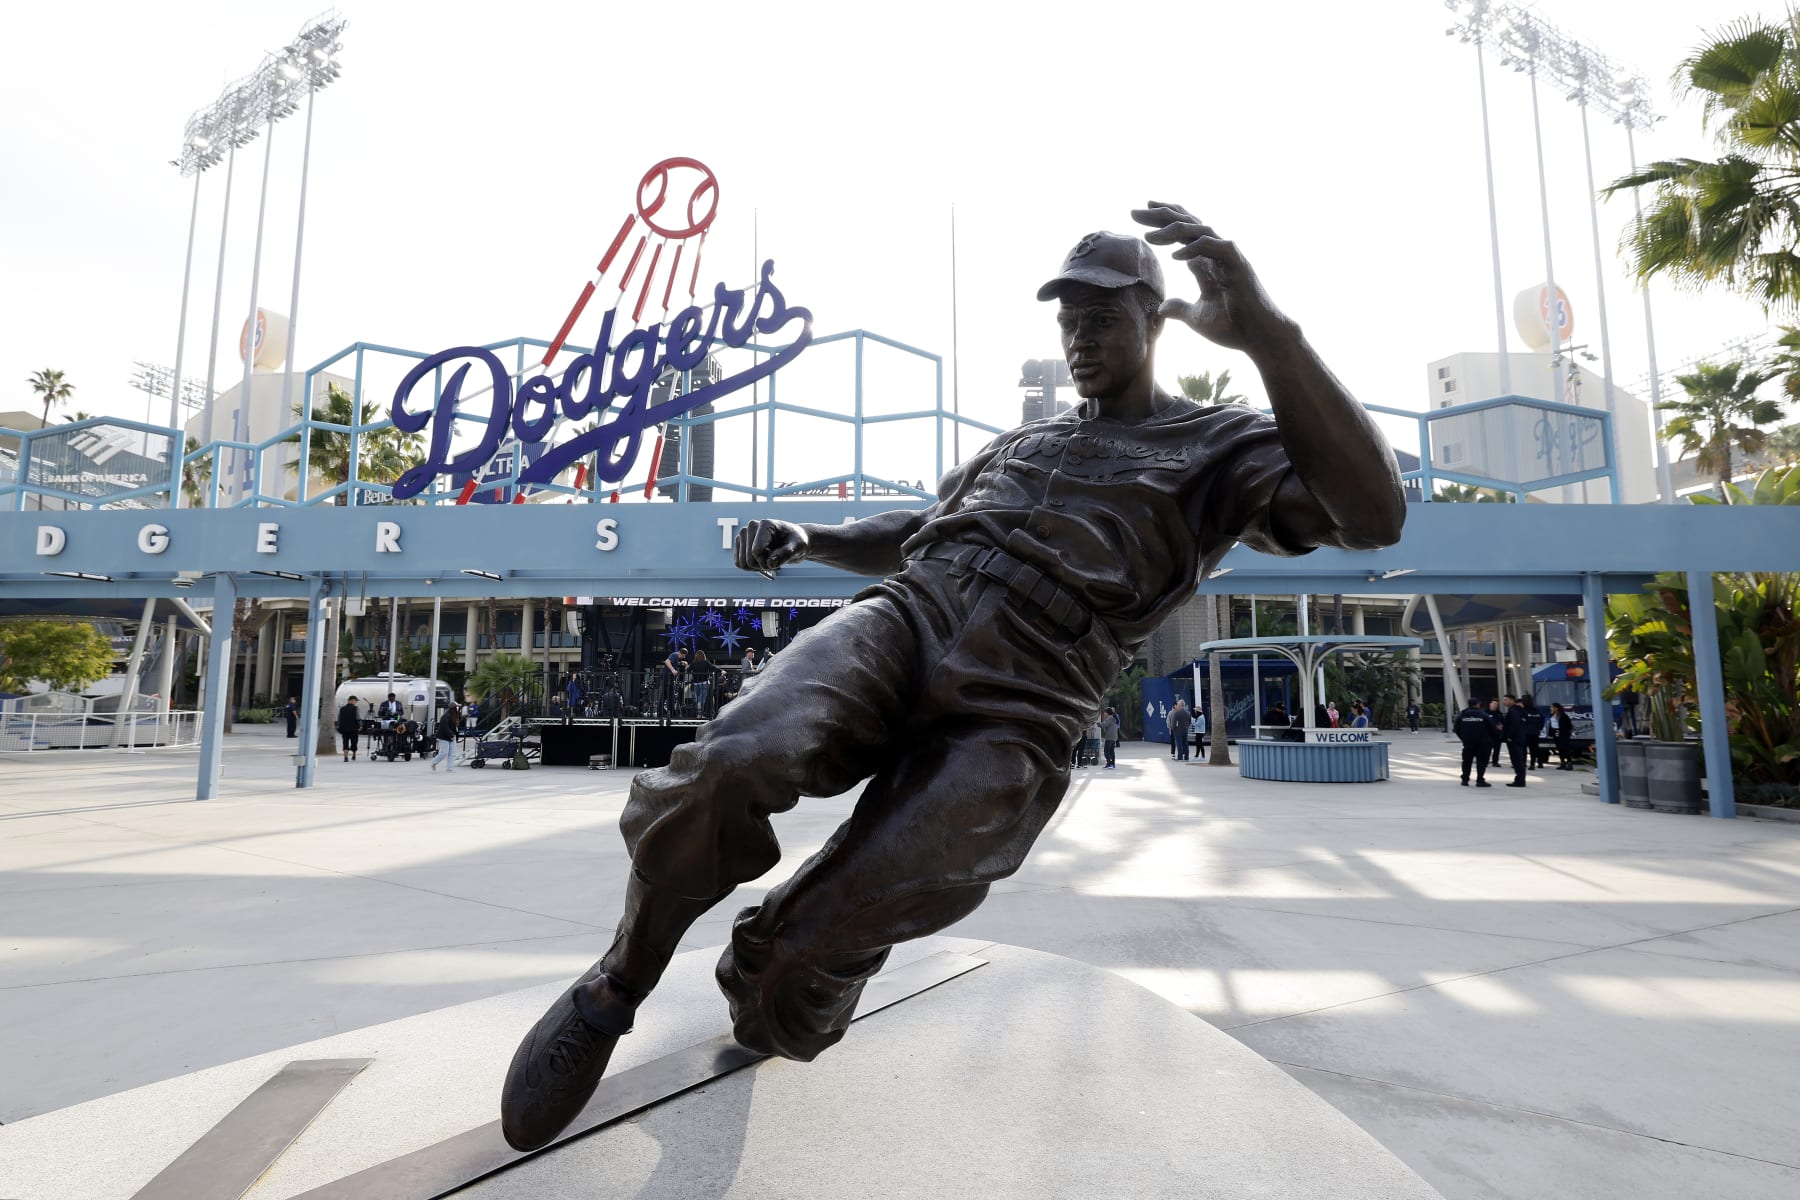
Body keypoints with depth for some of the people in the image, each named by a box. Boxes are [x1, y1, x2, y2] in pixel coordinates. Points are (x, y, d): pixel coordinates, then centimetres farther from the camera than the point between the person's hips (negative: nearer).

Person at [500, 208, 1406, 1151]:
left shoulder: (1220, 446, 11)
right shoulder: (1022, 441, 29)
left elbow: (1370, 514, -9)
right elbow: (908, 535, 35)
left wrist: (1265, 330, -21)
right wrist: (804, 539, 15)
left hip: (1004, 726, -4)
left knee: (798, 962, -16)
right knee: (726, 767, -28)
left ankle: (767, 1017, 22)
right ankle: (616, 988, -1)